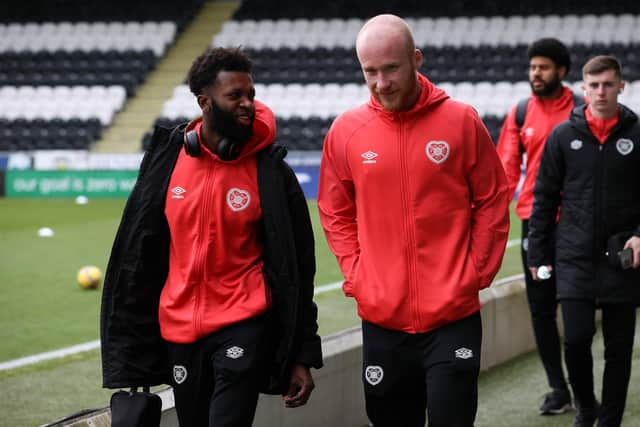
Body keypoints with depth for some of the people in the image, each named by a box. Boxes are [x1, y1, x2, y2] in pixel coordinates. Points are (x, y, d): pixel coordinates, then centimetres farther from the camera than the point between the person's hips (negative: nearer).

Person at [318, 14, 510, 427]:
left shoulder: (462, 121, -4)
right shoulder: (346, 130, 1)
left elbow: (493, 203, 3)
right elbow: (335, 213, 12)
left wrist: (475, 274, -3)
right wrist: (355, 274, 2)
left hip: (453, 317, -2)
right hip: (381, 320, 2)